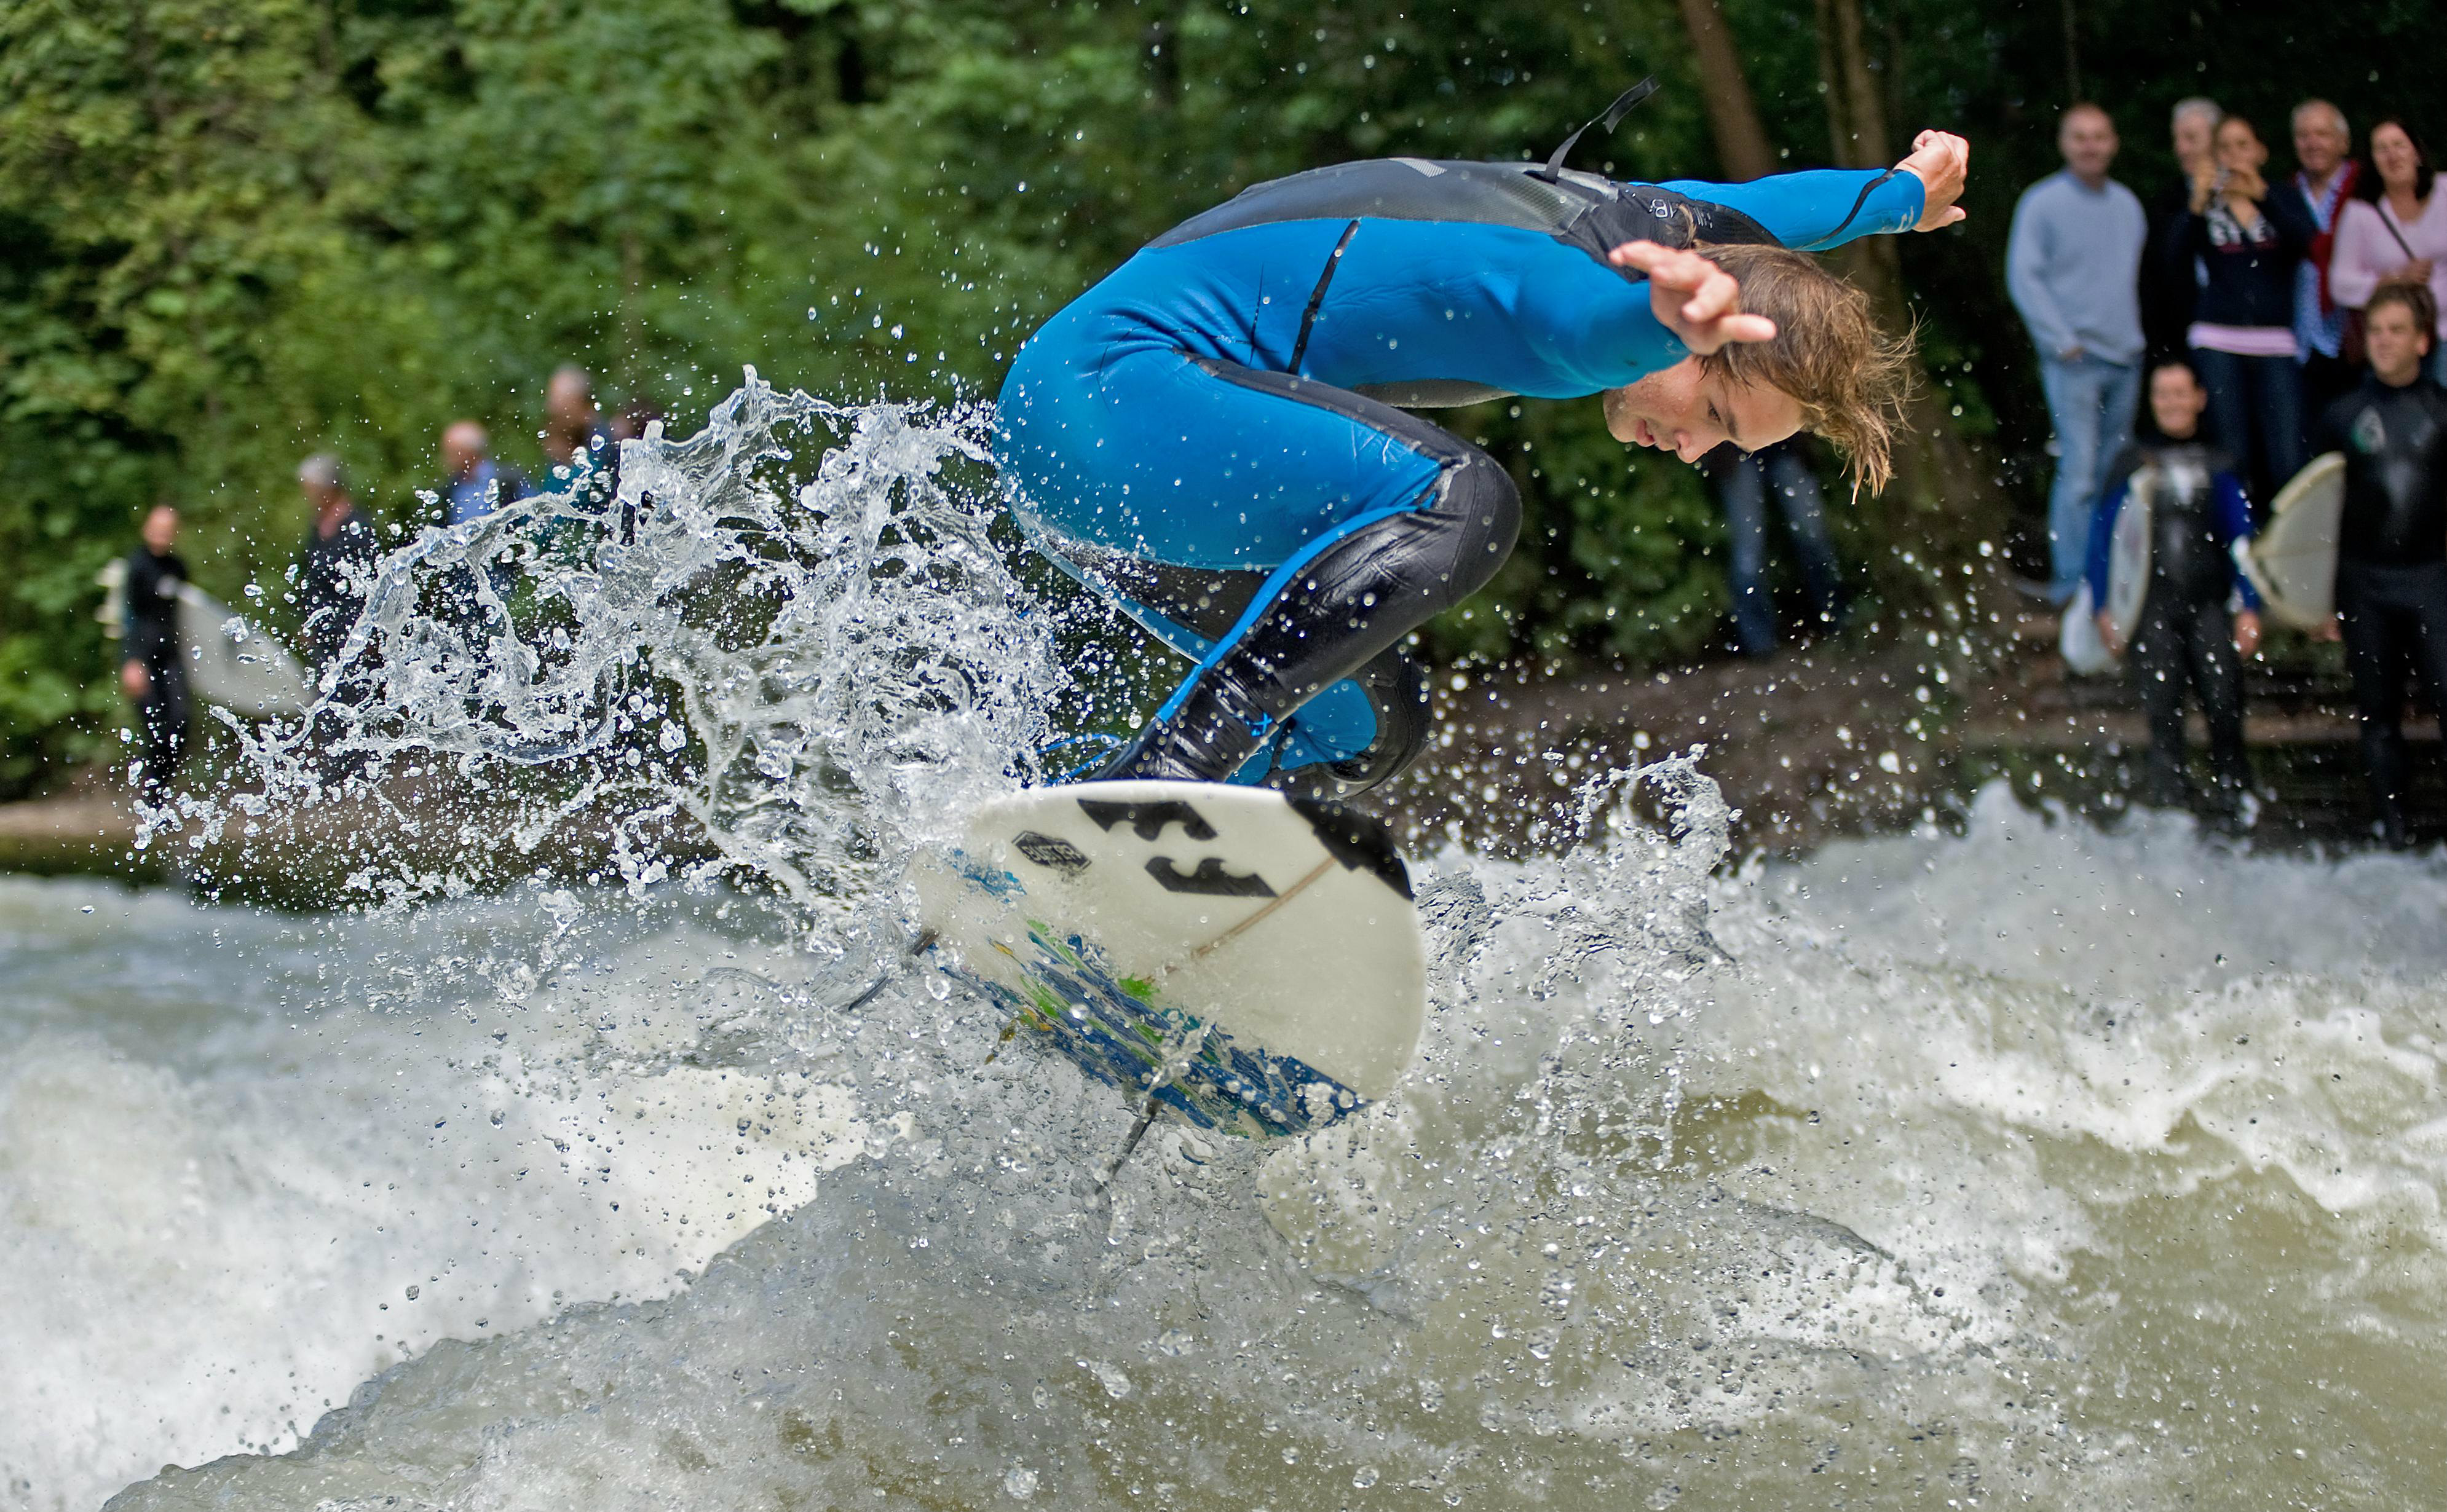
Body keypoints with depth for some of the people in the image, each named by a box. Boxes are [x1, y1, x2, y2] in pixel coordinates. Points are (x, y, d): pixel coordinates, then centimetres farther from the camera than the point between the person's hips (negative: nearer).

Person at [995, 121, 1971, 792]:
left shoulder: (1656, 218, 8)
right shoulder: (1569, 274, -22)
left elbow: (1761, 207, 31)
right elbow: (1590, 316, -48)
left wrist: (1905, 194, 50)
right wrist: (1677, 312, -70)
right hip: (1105, 385, -11)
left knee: (1362, 724, 13)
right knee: (1459, 505, -28)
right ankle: (1161, 777, -35)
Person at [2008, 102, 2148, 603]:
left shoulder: (2127, 204, 14)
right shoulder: (2043, 202, -3)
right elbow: (2024, 276, -6)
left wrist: (2138, 333, 11)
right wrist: (2063, 341, -11)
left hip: (2126, 356, 5)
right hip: (2074, 358, -5)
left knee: (2114, 472, 6)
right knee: (2079, 471, -12)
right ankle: (2072, 578, -10)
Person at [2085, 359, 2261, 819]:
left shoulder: (2217, 467, 15)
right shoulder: (2133, 463, 12)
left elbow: (2241, 538, 12)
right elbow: (2102, 536, 9)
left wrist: (2249, 606, 2)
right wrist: (2104, 608, 1)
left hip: (2208, 603, 1)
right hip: (2151, 604, -1)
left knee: (2224, 702, -13)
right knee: (2162, 706, -12)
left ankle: (2232, 783, 0)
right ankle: (2168, 792, -7)